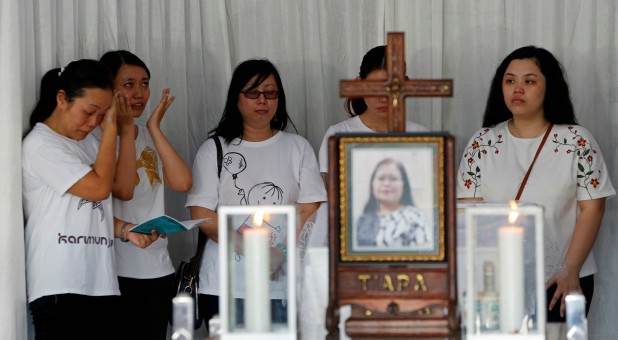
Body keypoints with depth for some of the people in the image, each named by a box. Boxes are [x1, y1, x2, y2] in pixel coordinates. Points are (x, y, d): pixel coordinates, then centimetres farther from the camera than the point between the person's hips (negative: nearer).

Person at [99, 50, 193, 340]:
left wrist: (154, 127, -2)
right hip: (116, 271, -6)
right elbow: (123, 189, -21)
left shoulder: (149, 137, 14)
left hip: (158, 269, 7)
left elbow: (182, 183, -2)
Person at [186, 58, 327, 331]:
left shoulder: (298, 148, 12)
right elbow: (201, 214, -1)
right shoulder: (214, 149, 8)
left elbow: (309, 212, 4)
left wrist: (282, 253, -15)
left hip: (284, 285, 1)